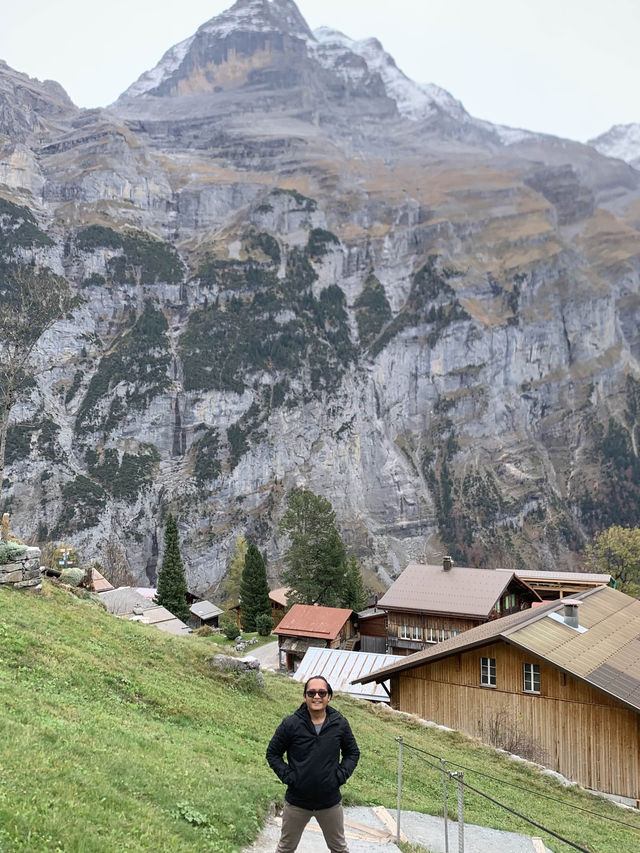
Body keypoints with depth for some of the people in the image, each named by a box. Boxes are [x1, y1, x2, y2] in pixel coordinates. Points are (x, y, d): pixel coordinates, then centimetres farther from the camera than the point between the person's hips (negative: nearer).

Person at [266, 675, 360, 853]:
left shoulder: (340, 723, -7)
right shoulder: (290, 724, -12)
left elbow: (352, 753, 7)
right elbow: (272, 753, -1)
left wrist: (341, 775, -6)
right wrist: (287, 776, -11)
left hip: (331, 802, 1)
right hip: (297, 802, -1)